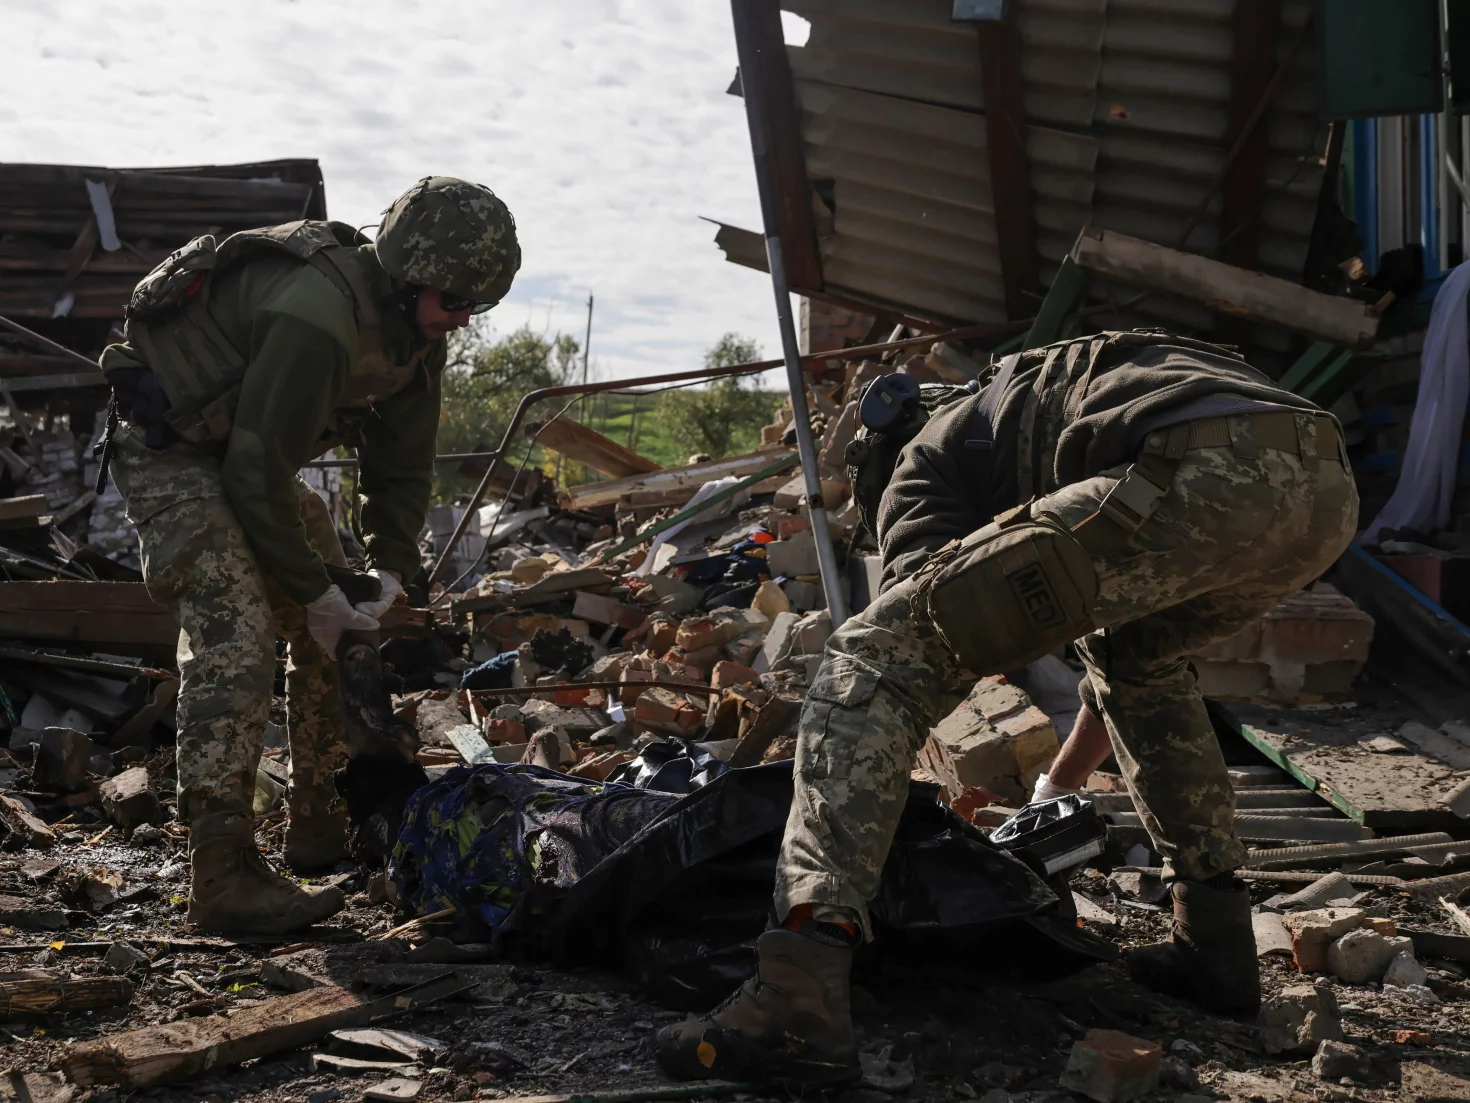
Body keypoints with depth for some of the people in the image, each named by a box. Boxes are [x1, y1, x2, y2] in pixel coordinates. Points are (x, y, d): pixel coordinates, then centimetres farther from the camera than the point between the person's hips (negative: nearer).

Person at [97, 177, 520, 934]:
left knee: (339, 629, 8)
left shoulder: (415, 328, -4)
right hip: (168, 450, -10)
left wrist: (388, 571, -4)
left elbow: (402, 465, 7)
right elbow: (258, 471, -31)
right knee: (236, 639, -23)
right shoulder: (320, 315, -34)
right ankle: (223, 877, -21)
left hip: (246, 455, 10)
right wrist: (312, 591, -21)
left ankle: (321, 823, 21)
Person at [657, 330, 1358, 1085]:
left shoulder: (931, 457, 28)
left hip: (1193, 480, -7)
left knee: (875, 658, 0)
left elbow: (918, 615, 14)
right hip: (1329, 484, 8)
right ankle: (1216, 940, 33)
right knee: (1138, 656, 37)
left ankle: (800, 997, -15)